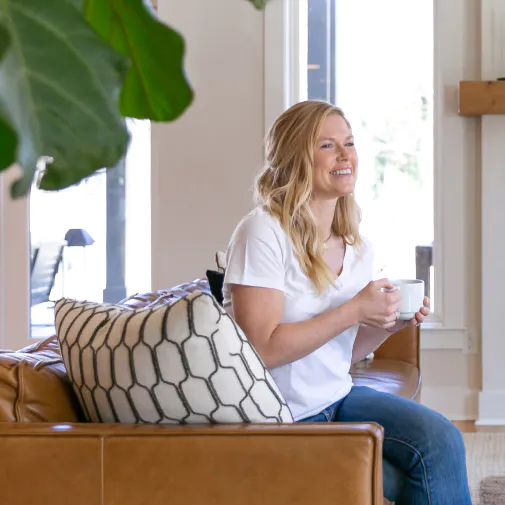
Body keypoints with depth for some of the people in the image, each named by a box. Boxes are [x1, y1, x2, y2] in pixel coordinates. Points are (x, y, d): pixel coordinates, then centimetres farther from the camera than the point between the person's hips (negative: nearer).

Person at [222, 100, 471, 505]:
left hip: (338, 398, 7)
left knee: (442, 439, -14)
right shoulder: (263, 233, -16)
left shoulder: (357, 248, 6)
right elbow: (263, 350, -22)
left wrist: (388, 323, -5)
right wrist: (355, 310, -22)